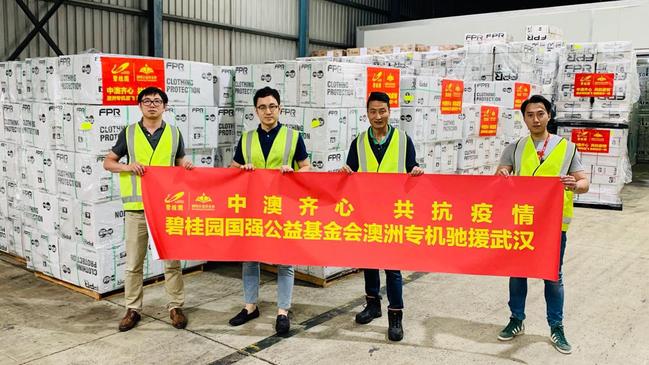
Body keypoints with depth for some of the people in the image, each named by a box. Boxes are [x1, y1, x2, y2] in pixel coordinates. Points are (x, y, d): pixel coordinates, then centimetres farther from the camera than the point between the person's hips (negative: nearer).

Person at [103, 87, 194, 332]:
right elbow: (108, 163, 7)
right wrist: (128, 167, -12)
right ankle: (133, 308, 21)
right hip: (137, 206, 0)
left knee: (172, 260, 6)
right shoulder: (129, 133, 4)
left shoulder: (174, 133, 7)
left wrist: (187, 167, -9)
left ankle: (175, 306, 19)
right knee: (133, 263, 7)